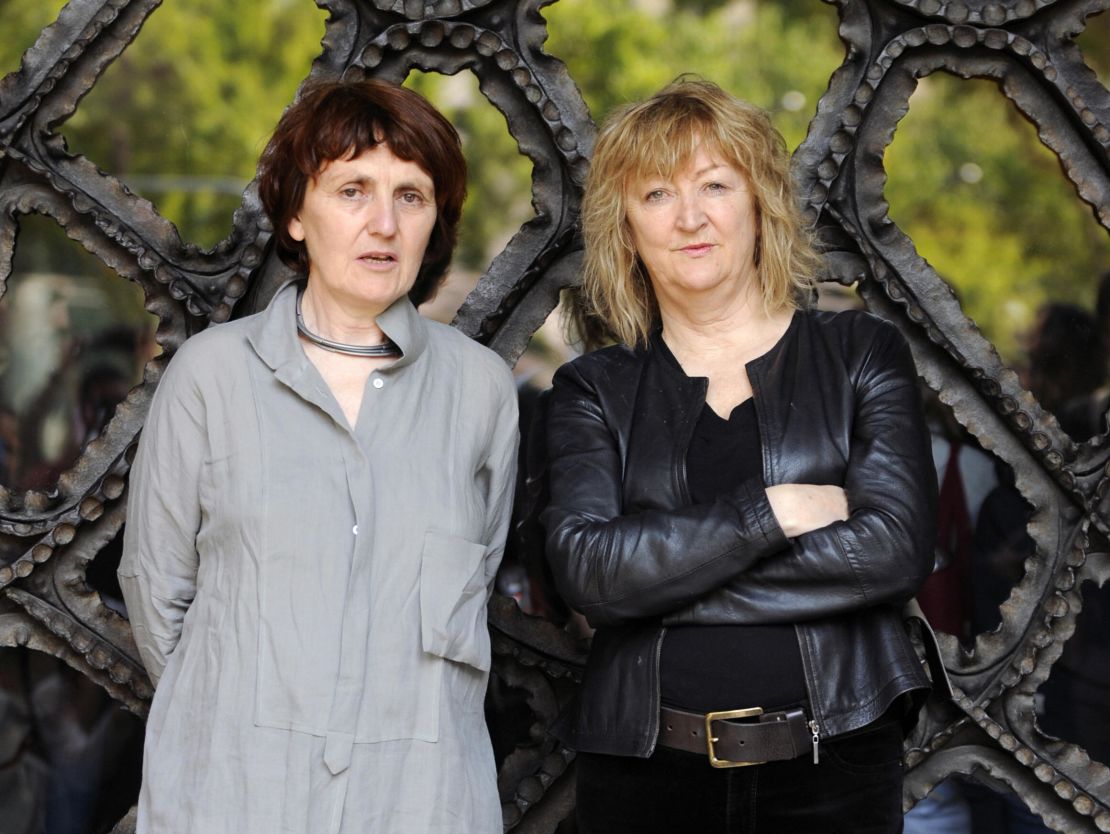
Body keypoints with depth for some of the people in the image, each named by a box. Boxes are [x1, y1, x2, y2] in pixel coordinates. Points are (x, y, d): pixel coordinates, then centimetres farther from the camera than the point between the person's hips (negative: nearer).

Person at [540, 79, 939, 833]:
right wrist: (772, 511, -16)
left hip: (834, 768, 0)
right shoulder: (595, 392, 5)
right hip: (646, 768, 1)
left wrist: (664, 580, -11)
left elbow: (897, 549, -11)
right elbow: (586, 570, -11)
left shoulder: (863, 355, 4)